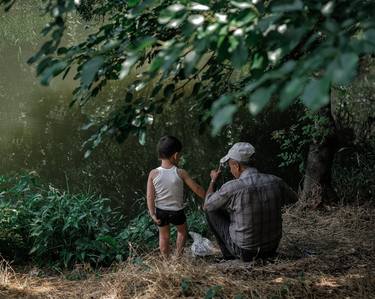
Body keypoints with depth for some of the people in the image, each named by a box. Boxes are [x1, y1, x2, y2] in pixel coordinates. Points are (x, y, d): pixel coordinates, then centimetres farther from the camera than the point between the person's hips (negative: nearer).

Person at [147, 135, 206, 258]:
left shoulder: (153, 174, -16)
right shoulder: (180, 173, -20)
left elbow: (150, 196, -15)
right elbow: (197, 189, -12)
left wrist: (152, 214, -8)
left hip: (160, 211, 1)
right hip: (177, 211, -1)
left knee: (163, 236, 24)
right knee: (182, 231, 29)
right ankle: (178, 256, 36)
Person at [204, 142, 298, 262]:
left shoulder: (231, 188, -21)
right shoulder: (275, 181, -10)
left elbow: (206, 205, -1)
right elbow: (293, 198, 13)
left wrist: (213, 180, 15)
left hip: (244, 251, -5)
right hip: (272, 249, 5)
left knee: (211, 210, 12)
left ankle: (230, 258, 19)